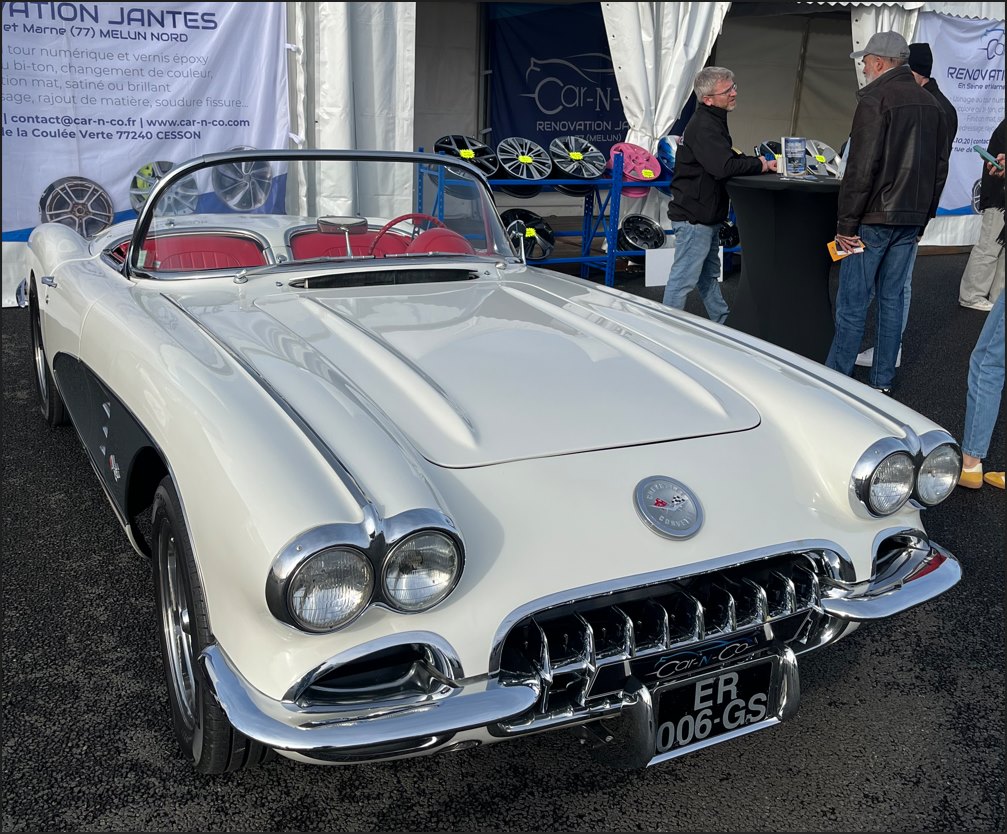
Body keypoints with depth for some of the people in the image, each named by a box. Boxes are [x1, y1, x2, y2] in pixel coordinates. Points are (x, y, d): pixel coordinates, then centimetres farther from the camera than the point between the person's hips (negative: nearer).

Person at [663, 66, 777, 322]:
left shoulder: (712, 121, 15)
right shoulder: (704, 127, -20)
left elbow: (729, 158, 20)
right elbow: (724, 167, -31)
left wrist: (760, 162, 4)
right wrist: (759, 165, -17)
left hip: (706, 216, 11)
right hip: (693, 217, -11)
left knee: (709, 276, 20)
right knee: (683, 279, -5)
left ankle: (724, 324, 32)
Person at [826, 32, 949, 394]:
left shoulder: (875, 100, -12)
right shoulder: (930, 103, 12)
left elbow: (861, 169, -18)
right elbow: (940, 167, 15)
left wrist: (847, 223, -14)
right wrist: (925, 213, 20)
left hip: (874, 218, -7)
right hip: (911, 221, 8)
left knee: (852, 302, -2)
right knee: (892, 297, 13)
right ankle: (882, 381, 19)